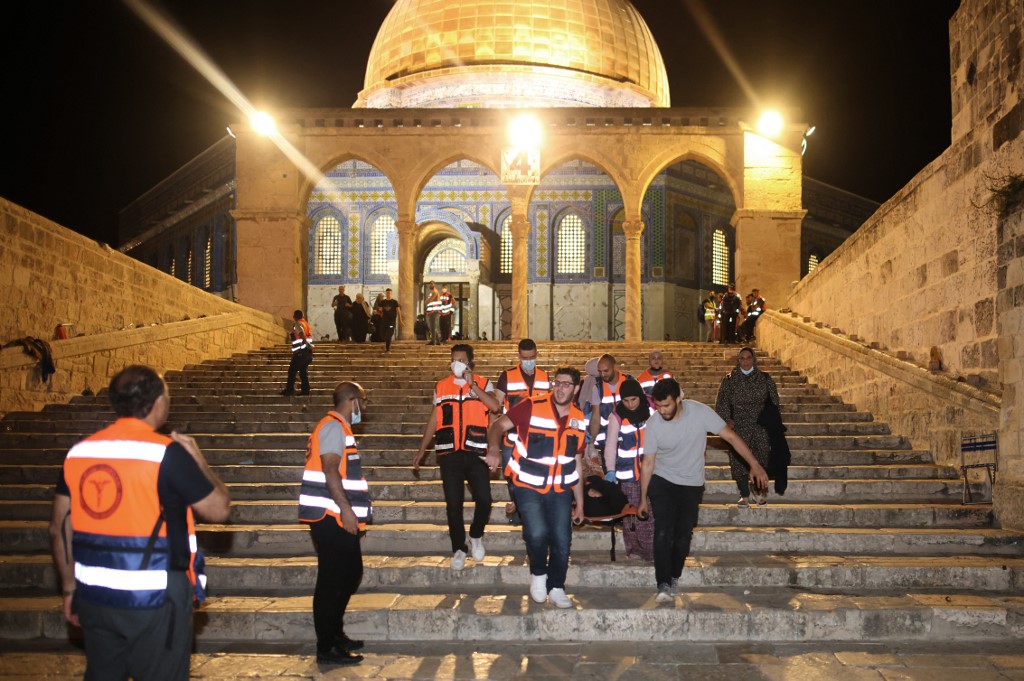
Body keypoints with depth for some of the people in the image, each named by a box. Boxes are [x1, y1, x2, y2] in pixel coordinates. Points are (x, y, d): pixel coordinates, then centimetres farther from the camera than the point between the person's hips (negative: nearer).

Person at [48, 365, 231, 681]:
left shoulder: (79, 452, 3)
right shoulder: (167, 453, -15)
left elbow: (59, 529, 8)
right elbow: (219, 510, -8)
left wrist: (69, 587, 18)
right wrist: (197, 459, 5)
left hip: (94, 597, 6)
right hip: (154, 599, -5)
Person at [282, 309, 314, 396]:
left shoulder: (297, 324, -6)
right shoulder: (306, 324, 20)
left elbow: (301, 334, -23)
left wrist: (307, 344, -27)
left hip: (300, 352, -8)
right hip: (308, 352, 8)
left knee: (292, 370, -1)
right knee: (304, 372, 11)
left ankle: (290, 390, -1)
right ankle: (305, 391, 7)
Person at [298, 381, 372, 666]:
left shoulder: (338, 427, 19)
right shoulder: (334, 427, -12)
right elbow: (330, 472, -21)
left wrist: (350, 510, 24)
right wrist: (346, 510, -24)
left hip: (335, 517, 10)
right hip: (330, 516, -10)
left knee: (350, 573, 17)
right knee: (332, 580, -6)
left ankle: (335, 634, 27)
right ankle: (327, 648, 0)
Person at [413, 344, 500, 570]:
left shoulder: (482, 384, 4)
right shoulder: (441, 387, 11)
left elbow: (494, 406, -16)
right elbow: (433, 420, 16)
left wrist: (472, 384, -15)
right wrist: (422, 450, 14)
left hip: (475, 453, -1)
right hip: (449, 454, 2)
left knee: (484, 500, -7)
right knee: (453, 504, 3)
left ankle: (476, 537, 20)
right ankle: (459, 549, 16)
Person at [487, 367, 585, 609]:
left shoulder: (578, 419, 4)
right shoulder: (532, 407, -11)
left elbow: (576, 463, 12)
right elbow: (498, 426, -9)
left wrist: (580, 502, 14)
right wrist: (494, 448, -31)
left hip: (561, 490, 4)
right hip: (529, 487, -4)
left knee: (562, 542, 2)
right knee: (537, 534, -19)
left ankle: (556, 588, 25)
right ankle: (538, 574, 11)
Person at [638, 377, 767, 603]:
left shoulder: (700, 412, -18)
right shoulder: (653, 424, -15)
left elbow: (731, 436, -12)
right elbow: (648, 462, -5)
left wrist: (754, 464, -17)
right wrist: (643, 498, 1)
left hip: (691, 484, 1)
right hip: (662, 482, 0)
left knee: (683, 536, 1)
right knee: (663, 532, -15)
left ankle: (673, 579, 21)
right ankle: (663, 585, -12)